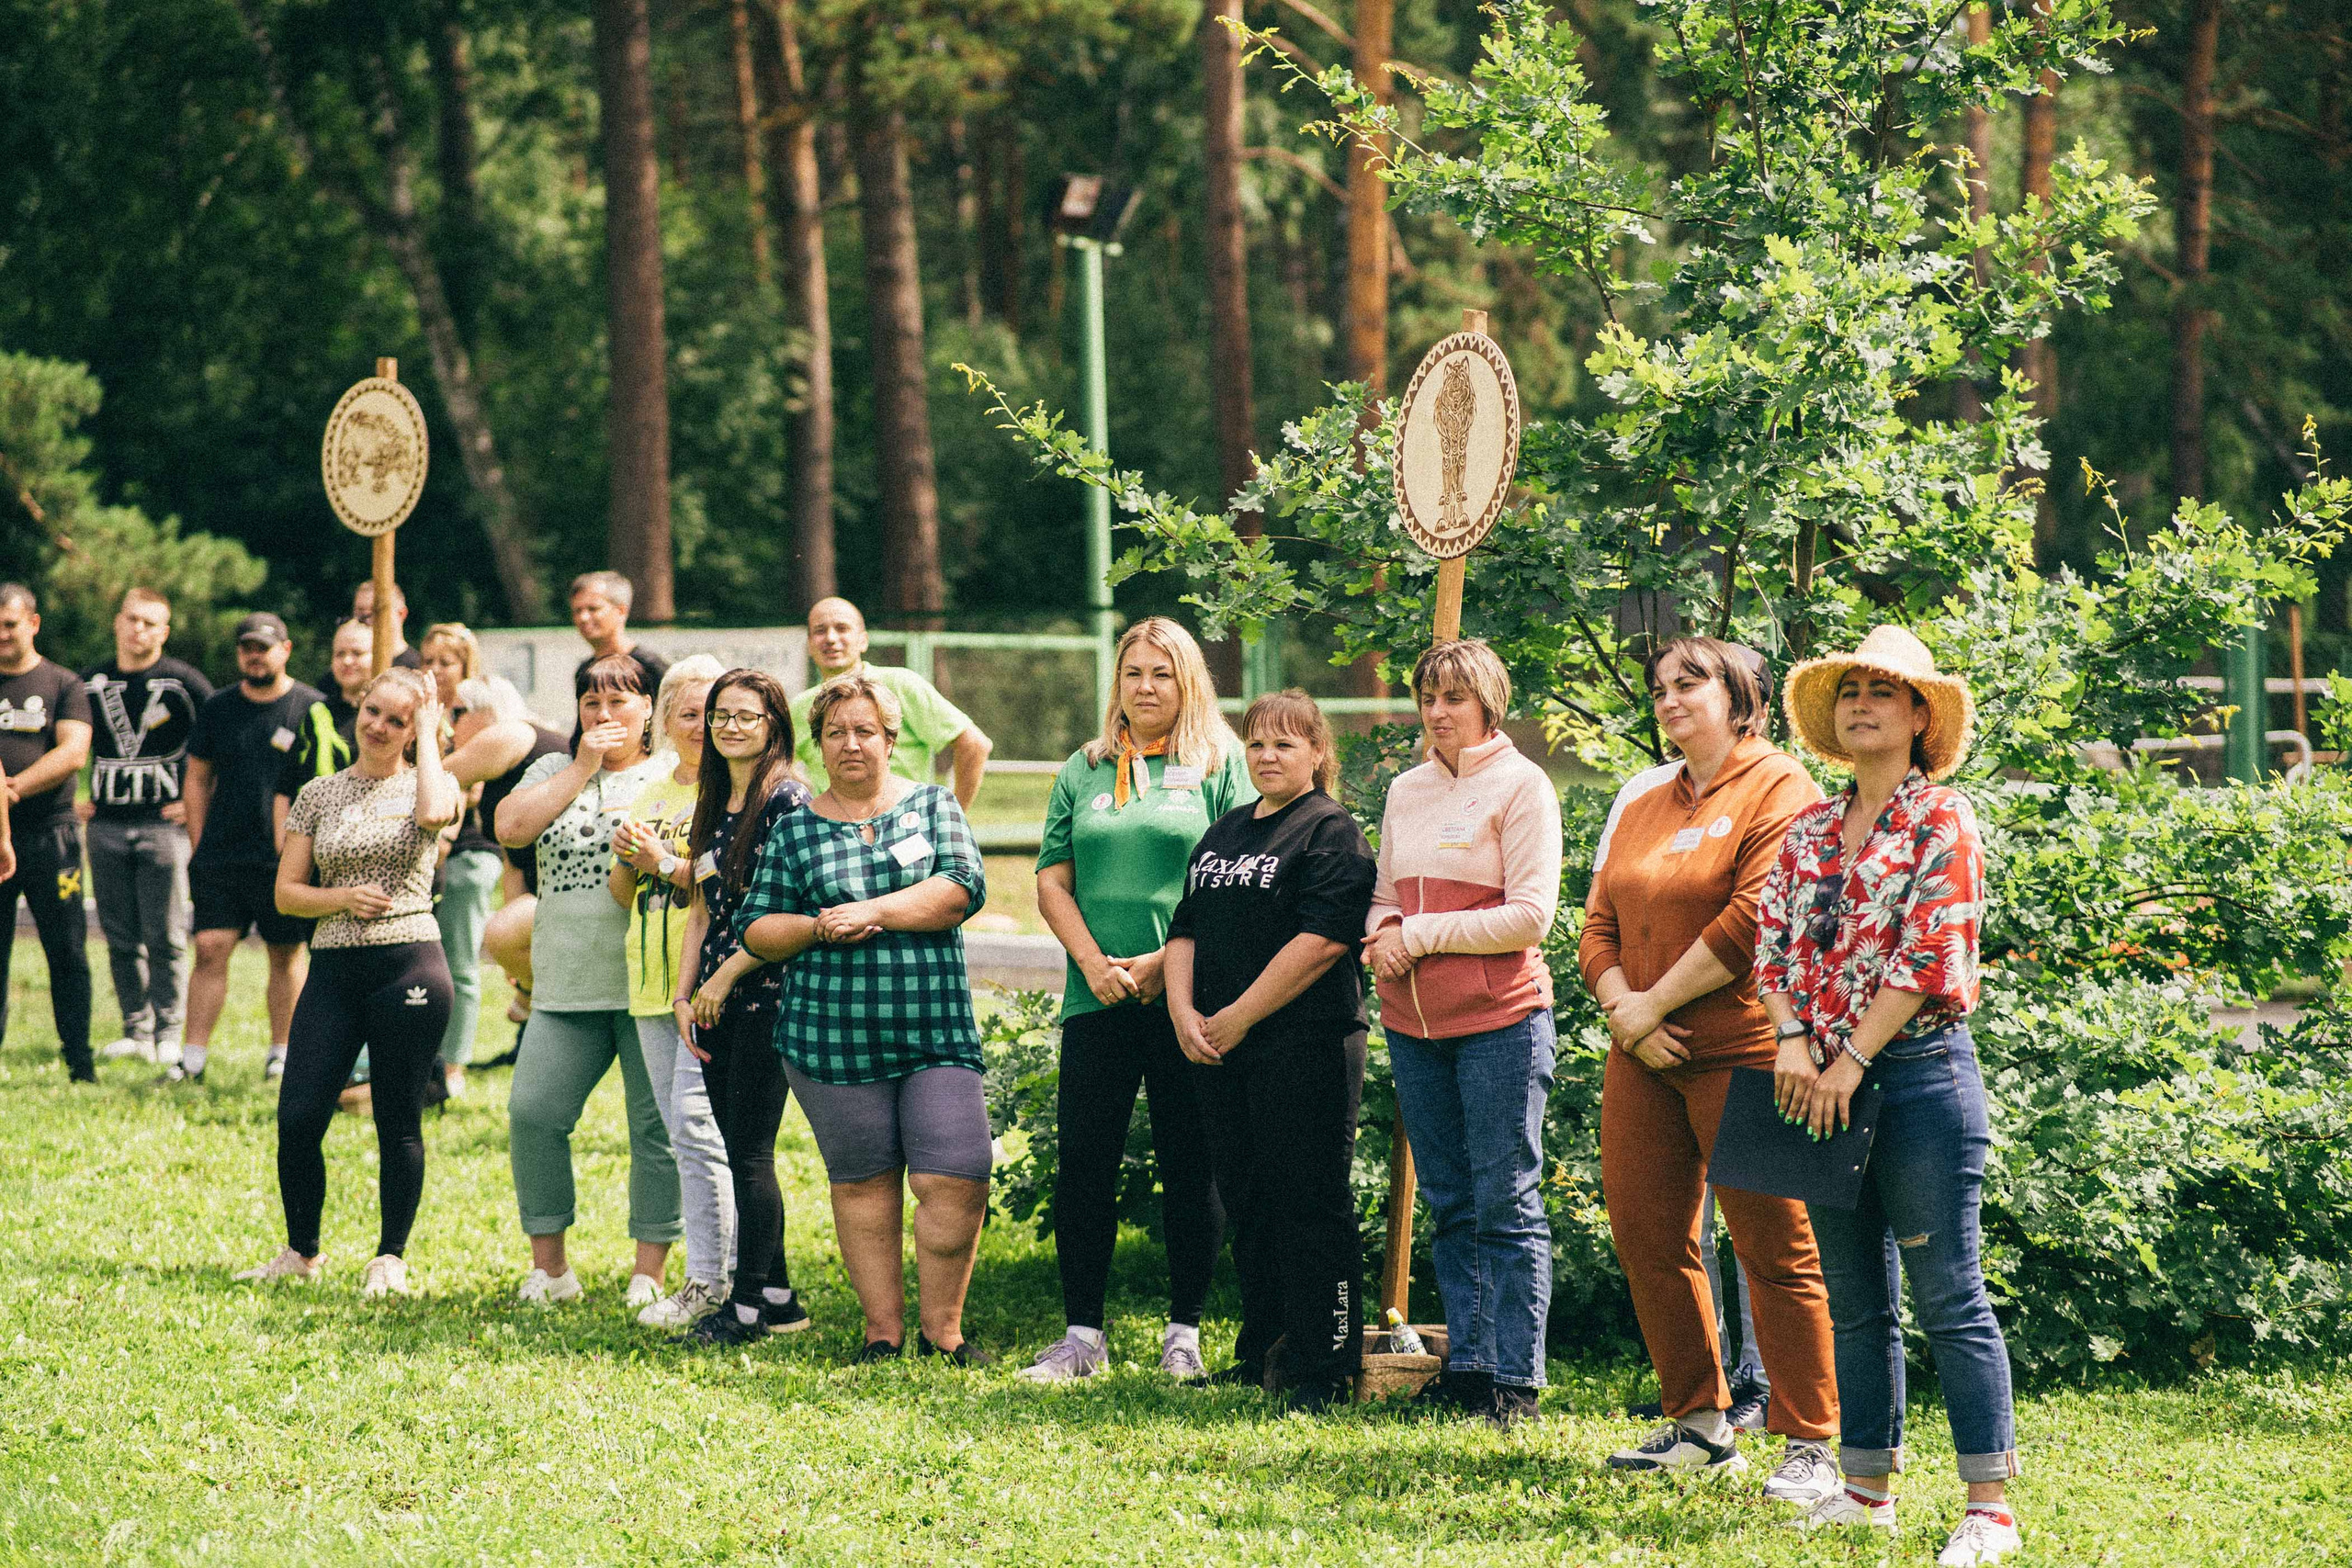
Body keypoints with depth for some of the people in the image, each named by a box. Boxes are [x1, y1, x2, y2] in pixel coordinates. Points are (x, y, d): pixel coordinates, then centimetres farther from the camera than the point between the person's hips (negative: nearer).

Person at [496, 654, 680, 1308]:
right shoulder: (556, 770, 15)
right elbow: (511, 827, -2)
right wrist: (583, 768, -3)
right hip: (570, 985, 3)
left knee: (658, 1125, -3)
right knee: (533, 1112, -5)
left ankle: (648, 1273, 3)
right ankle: (548, 1265, 6)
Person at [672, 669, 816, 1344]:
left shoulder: (787, 798, -9)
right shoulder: (714, 804, 16)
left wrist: (726, 977, -13)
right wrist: (684, 994, 10)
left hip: (766, 992, -8)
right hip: (716, 1004, 8)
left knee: (749, 1153, -6)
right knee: (738, 1152, 9)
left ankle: (751, 1305, -1)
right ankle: (778, 1299, 14)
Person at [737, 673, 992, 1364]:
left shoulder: (932, 806, 10)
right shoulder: (795, 828, 10)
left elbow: (964, 888, -5)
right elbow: (754, 928, 9)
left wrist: (871, 911, -13)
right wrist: (817, 927, -11)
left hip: (937, 1028, 0)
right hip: (833, 1032, 0)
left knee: (957, 1180, -8)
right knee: (863, 1181, 5)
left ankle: (943, 1329, 6)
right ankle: (883, 1329, 15)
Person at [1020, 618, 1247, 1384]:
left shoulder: (1218, 766, 3)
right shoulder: (1082, 772, 14)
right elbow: (1053, 879, 10)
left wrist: (1168, 960, -13)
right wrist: (1093, 961, -6)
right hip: (1098, 998, 3)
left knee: (1190, 1164, 1)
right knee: (1083, 1163, 1)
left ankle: (1185, 1331, 9)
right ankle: (1082, 1334, 8)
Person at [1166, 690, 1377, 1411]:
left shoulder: (1332, 833, -5)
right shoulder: (1224, 832, 19)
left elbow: (1322, 941, -16)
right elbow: (1187, 927, 17)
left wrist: (1237, 1018, -14)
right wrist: (1184, 1012, 0)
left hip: (1304, 1045, -7)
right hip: (1220, 1050, 8)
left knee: (1308, 1203, -6)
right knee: (1246, 1201, 12)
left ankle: (1325, 1368, -3)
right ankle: (1261, 1351, 21)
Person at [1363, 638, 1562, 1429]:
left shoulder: (1521, 786, -4)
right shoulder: (1405, 791, 14)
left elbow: (1530, 916, -11)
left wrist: (1420, 934, -12)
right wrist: (1383, 935, -2)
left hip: (1499, 1019, -6)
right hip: (1414, 1023, 6)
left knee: (1506, 1206, -4)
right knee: (1450, 1206, 10)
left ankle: (1516, 1379, -1)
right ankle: (1466, 1363, 16)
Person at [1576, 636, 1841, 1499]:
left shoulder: (1778, 788, -4)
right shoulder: (1642, 798, 18)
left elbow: (1753, 921, -15)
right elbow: (1599, 925, 15)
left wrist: (1653, 1001, -11)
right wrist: (1623, 1006, -4)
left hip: (1741, 1049, -7)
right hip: (1644, 1053, 7)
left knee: (1776, 1250, -5)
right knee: (1646, 1235, 7)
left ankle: (1812, 1445, -1)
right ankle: (1699, 1425, 20)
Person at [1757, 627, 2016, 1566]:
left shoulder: (1941, 820, -4)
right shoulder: (1810, 832, 14)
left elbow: (1931, 955, -12)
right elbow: (1772, 942, 9)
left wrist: (1851, 1059, -15)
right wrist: (1796, 1043, -8)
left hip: (1918, 1066, -6)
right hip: (1828, 1078, 6)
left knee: (1949, 1299, -7)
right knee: (1854, 1301, 10)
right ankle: (1868, 1489, 18)